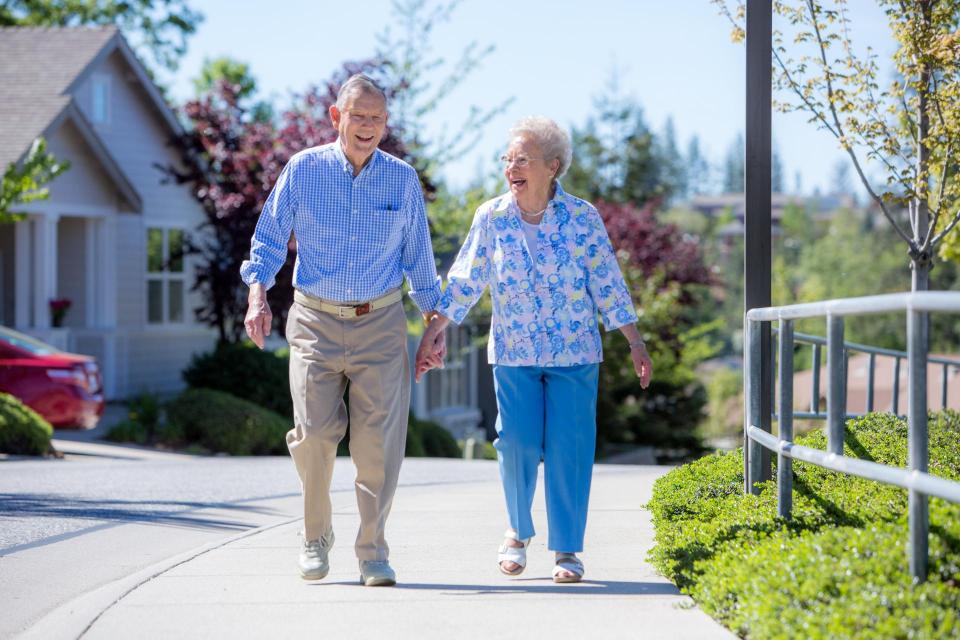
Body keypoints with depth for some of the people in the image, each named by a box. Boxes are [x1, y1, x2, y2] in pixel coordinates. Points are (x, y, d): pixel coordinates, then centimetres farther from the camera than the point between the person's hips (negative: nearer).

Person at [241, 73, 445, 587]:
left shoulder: (402, 179, 4)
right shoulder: (303, 170, 1)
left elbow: (418, 258, 13)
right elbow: (268, 240, 6)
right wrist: (258, 296, -10)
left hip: (381, 324, 1)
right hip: (316, 321, -1)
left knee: (379, 439, -6)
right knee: (313, 433, -7)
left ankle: (373, 551, 5)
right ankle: (316, 536, 16)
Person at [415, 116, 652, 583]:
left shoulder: (583, 218, -5)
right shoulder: (491, 218, -1)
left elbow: (608, 284, 1)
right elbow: (464, 282, 5)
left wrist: (635, 343, 1)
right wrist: (431, 335, 3)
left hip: (574, 353, -1)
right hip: (513, 353, 1)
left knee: (569, 449, -4)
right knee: (517, 443, -5)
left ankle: (567, 550, 6)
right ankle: (518, 532, 19)